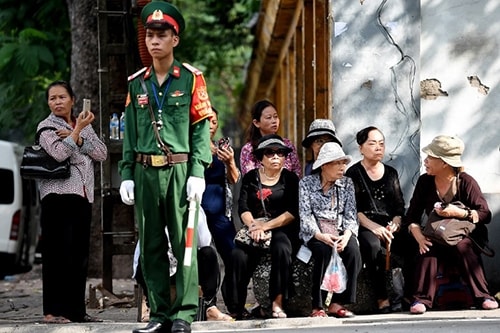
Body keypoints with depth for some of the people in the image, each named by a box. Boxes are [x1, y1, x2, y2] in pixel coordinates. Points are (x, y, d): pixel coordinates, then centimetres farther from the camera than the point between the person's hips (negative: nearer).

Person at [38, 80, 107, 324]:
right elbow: (59, 153, -15)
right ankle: (53, 311, -9)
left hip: (83, 196, 5)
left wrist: (77, 137, -5)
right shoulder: (46, 127, 4)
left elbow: (102, 153, 6)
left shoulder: (85, 126, 19)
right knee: (58, 253, -9)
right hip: (58, 194, -5)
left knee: (79, 254, 4)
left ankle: (76, 310, 8)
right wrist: (78, 130, -8)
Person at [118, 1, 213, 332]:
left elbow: (202, 127, -2)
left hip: (179, 170, -4)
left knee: (184, 241, -3)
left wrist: (198, 172, -10)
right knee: (151, 245, 6)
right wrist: (126, 175, 6)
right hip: (145, 172, 4)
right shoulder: (136, 83, 12)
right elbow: (129, 132, 13)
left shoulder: (191, 78, 2)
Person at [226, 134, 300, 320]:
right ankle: (236, 307, -27)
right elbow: (243, 208, 3)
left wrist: (266, 226, -15)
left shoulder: (290, 179, 9)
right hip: (255, 229, 2)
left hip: (282, 229, -1)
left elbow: (293, 212, -3)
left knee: (281, 249, -36)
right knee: (239, 255, -30)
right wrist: (254, 225, -18)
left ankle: (278, 303, -30)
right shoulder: (250, 178, 15)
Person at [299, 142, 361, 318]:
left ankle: (337, 303, -23)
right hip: (315, 233, -3)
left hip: (340, 231, 3)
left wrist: (346, 235, -18)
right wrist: (320, 236, -25)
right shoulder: (306, 183, 1)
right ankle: (317, 306, -28)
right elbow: (305, 215, -8)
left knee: (353, 250, -28)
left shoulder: (347, 183, 10)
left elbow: (350, 215, 3)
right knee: (324, 250, -34)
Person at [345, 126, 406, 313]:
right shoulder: (353, 174, 6)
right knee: (373, 245, -39)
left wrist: (394, 224, -5)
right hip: (364, 227, -4)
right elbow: (353, 210, -4)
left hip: (389, 226, 4)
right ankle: (382, 299, -38)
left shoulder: (391, 173, 20)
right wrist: (374, 227, -19)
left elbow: (399, 206, 16)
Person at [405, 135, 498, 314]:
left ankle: (483, 296, -32)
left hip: (466, 236, -2)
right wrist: (418, 236, -19)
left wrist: (459, 212, -27)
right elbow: (412, 215, 1)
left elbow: (485, 215, -12)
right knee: (428, 250, -32)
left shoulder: (466, 182, -8)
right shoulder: (424, 182, 2)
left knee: (462, 247, -36)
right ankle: (422, 299, -33)